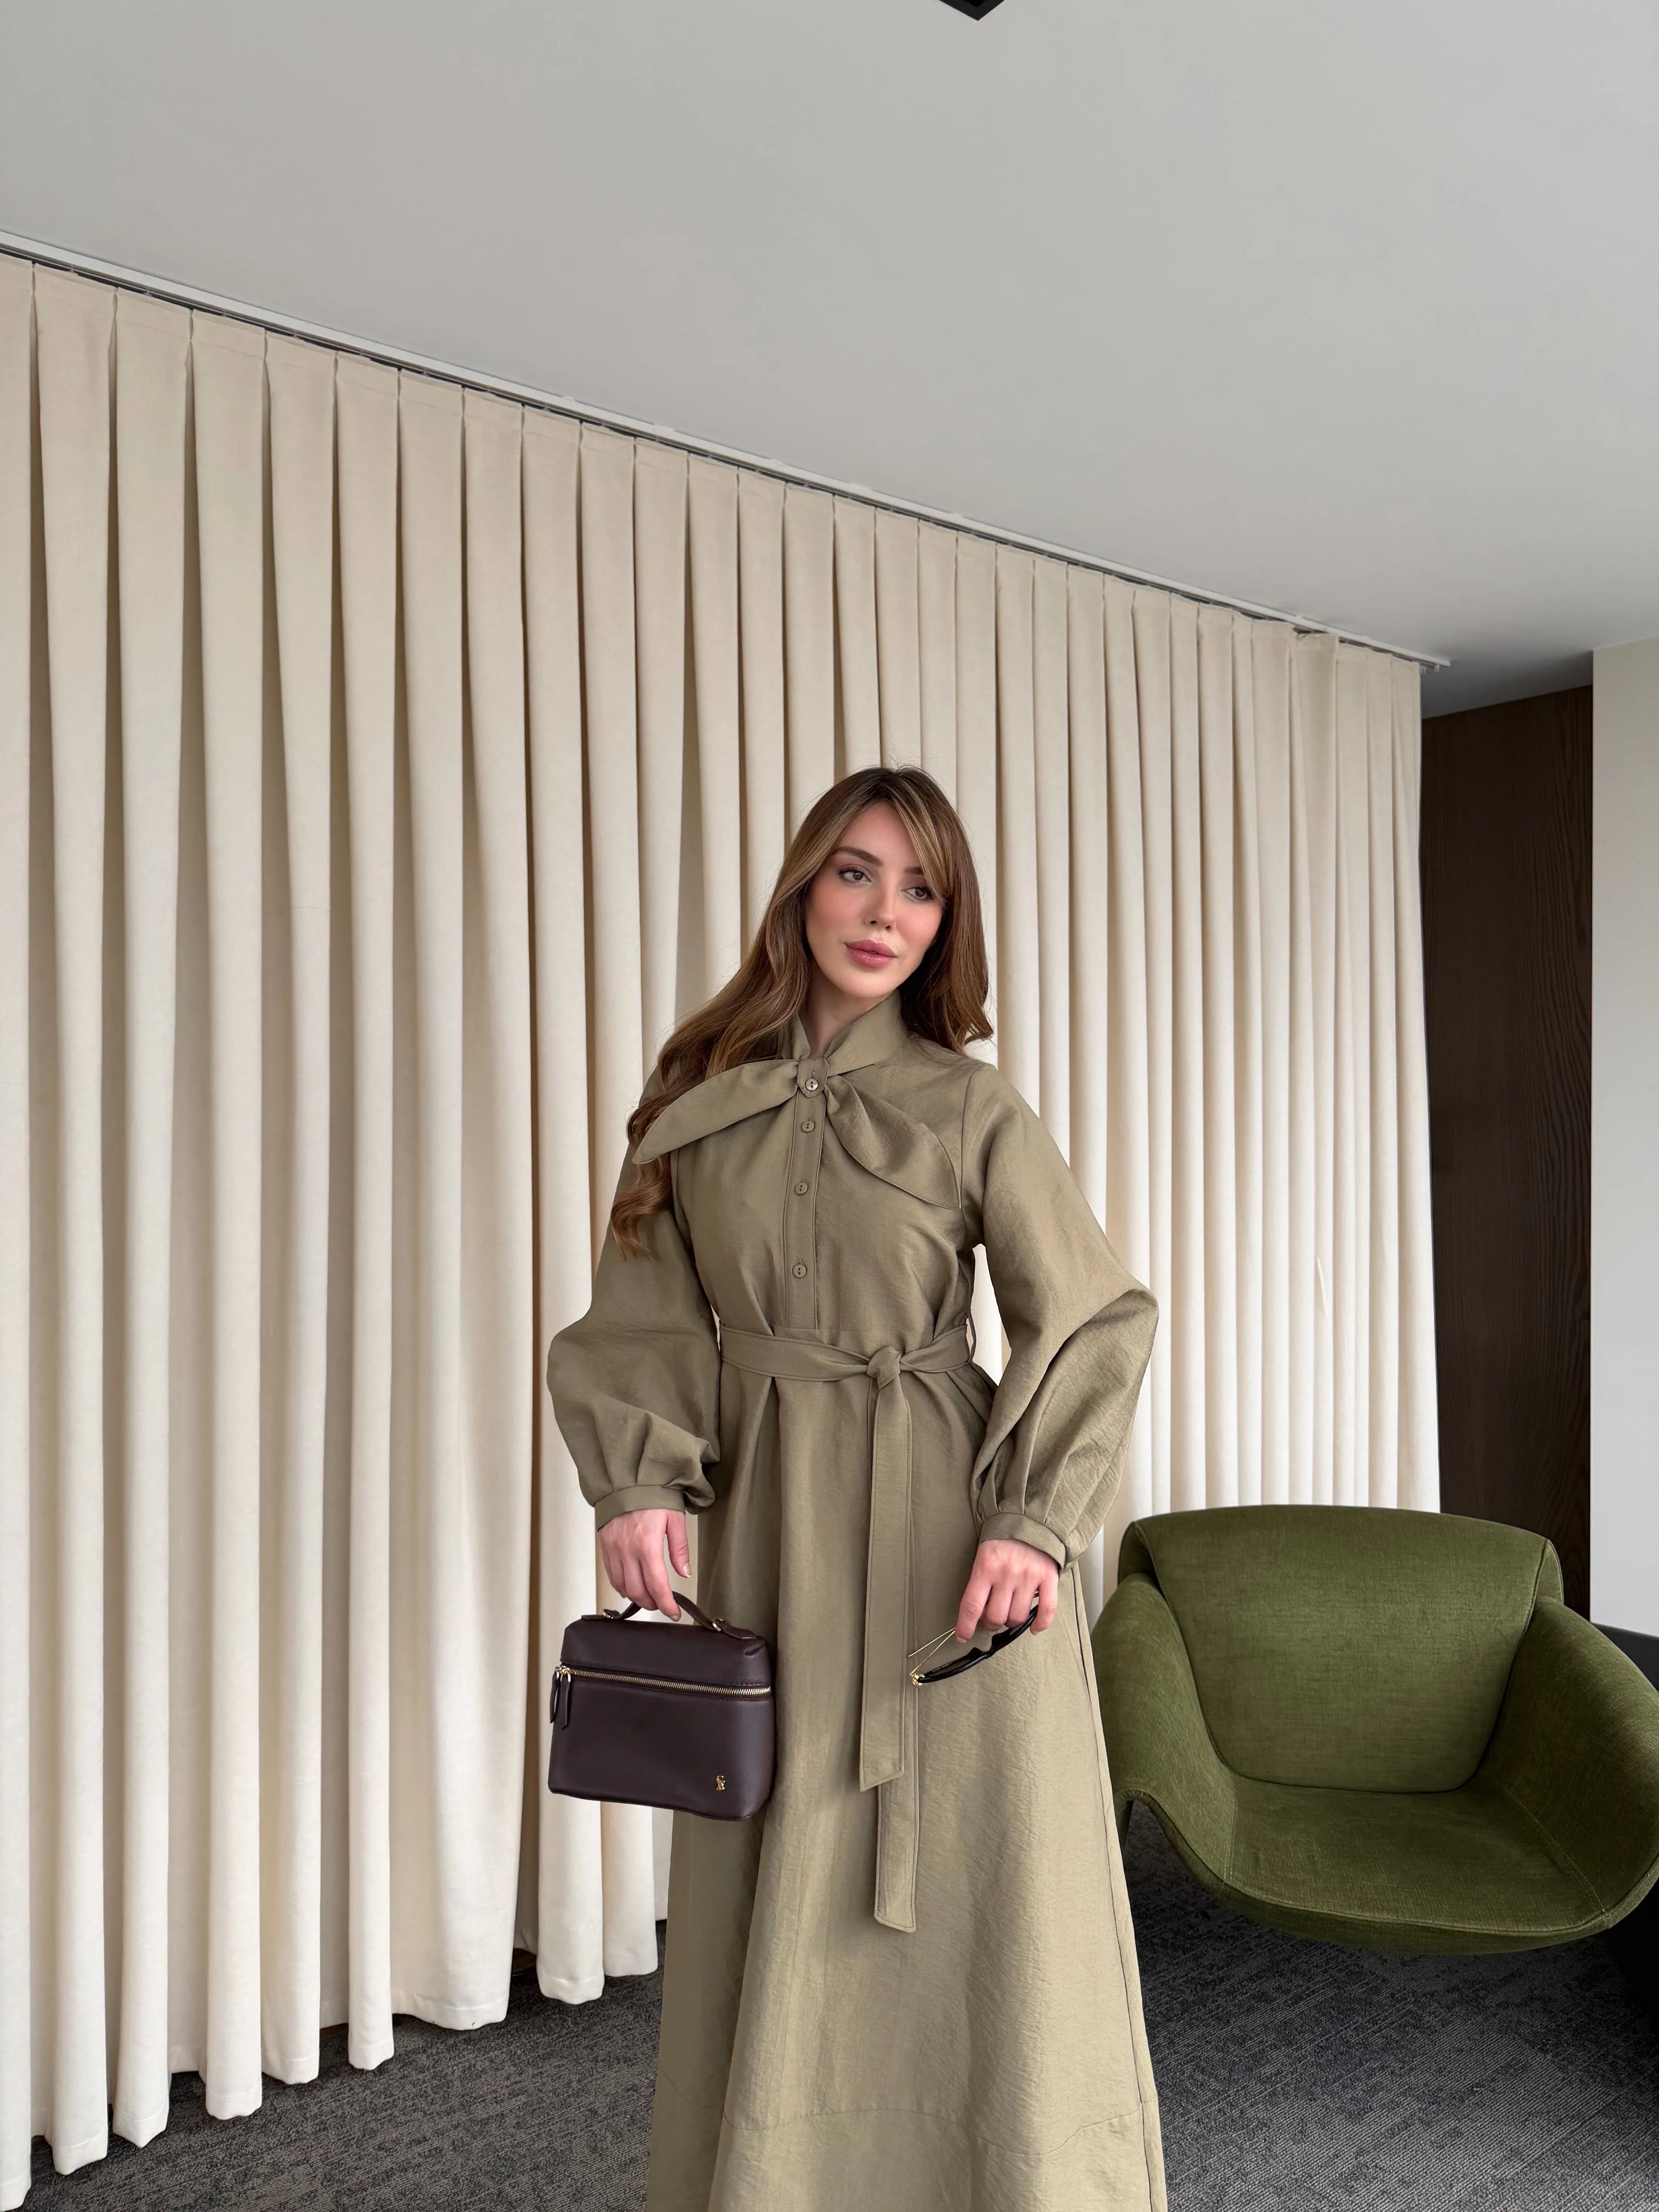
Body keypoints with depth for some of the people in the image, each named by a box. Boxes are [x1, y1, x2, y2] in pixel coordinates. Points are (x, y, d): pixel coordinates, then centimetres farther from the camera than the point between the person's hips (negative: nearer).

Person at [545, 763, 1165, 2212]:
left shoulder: (972, 1107, -4)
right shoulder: (699, 1095, 4)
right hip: (767, 1521, 3)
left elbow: (1097, 1323, -3)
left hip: (941, 1525, -2)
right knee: (774, 1891, 14)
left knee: (981, 1875, 5)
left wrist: (1039, 1521, -13)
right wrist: (639, 1480, -8)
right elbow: (646, 1318, 6)